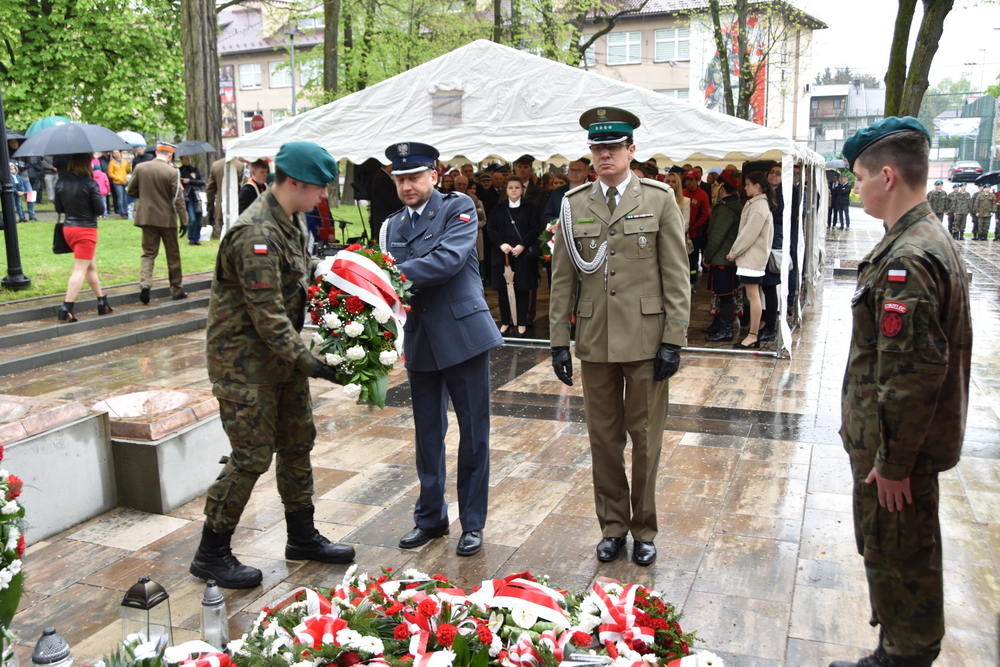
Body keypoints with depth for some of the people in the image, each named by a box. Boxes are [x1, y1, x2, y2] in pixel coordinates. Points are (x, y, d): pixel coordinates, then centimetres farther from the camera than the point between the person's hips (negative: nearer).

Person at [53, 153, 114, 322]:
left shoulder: (61, 182, 2)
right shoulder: (89, 183, -15)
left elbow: (58, 208, 9)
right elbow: (100, 210, -12)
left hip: (68, 228, 7)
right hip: (86, 229, -7)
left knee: (91, 266, 19)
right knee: (80, 270, -4)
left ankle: (102, 302, 28)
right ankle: (66, 309, -11)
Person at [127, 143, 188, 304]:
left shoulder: (139, 167, -1)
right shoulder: (172, 172, -12)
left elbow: (131, 191, 5)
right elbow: (178, 199, -12)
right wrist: (184, 220, -7)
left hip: (146, 217, 3)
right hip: (167, 218, -3)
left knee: (148, 253, 9)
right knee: (173, 255, 9)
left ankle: (144, 283, -14)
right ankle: (176, 290, 17)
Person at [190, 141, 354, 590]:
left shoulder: (291, 221, 7)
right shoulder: (256, 235, -24)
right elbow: (268, 317, -27)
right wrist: (309, 362, -27)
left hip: (281, 352, 10)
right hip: (243, 359, -10)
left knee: (297, 442, 15)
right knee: (252, 456, -4)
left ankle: (302, 537, 30)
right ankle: (211, 553, 14)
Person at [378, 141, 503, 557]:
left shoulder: (458, 208, -4)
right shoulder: (393, 226, 12)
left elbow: (450, 257, -21)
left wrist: (398, 275, -27)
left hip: (462, 334, -5)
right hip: (419, 340, 5)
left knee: (473, 431, 5)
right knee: (427, 433, 14)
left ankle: (472, 523, 19)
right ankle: (430, 517, 29)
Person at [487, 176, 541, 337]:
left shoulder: (530, 208, 4)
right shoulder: (498, 209, 10)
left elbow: (536, 229, -4)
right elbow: (490, 228, 4)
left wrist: (522, 245, -15)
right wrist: (501, 244, -12)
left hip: (523, 255, -2)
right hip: (502, 254, 2)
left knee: (522, 289, 2)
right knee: (503, 289, 4)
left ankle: (521, 323, 12)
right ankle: (505, 322, 16)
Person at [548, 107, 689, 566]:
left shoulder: (660, 200, 1)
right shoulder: (573, 205, 6)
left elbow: (677, 277, -2)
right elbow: (562, 279, 6)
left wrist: (673, 340, -8)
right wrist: (558, 341, 3)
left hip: (646, 340, -2)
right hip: (594, 341, 2)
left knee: (645, 438, 7)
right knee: (603, 438, 10)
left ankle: (644, 529, 24)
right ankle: (612, 525, 27)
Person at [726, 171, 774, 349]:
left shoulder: (759, 206, -14)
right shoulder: (756, 203, 16)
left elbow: (749, 233, -18)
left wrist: (734, 252, -10)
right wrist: (736, 252, 9)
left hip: (752, 257, -10)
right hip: (750, 256, 10)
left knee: (752, 295, -8)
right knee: (753, 295, 11)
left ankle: (753, 336, -5)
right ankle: (755, 333, 17)